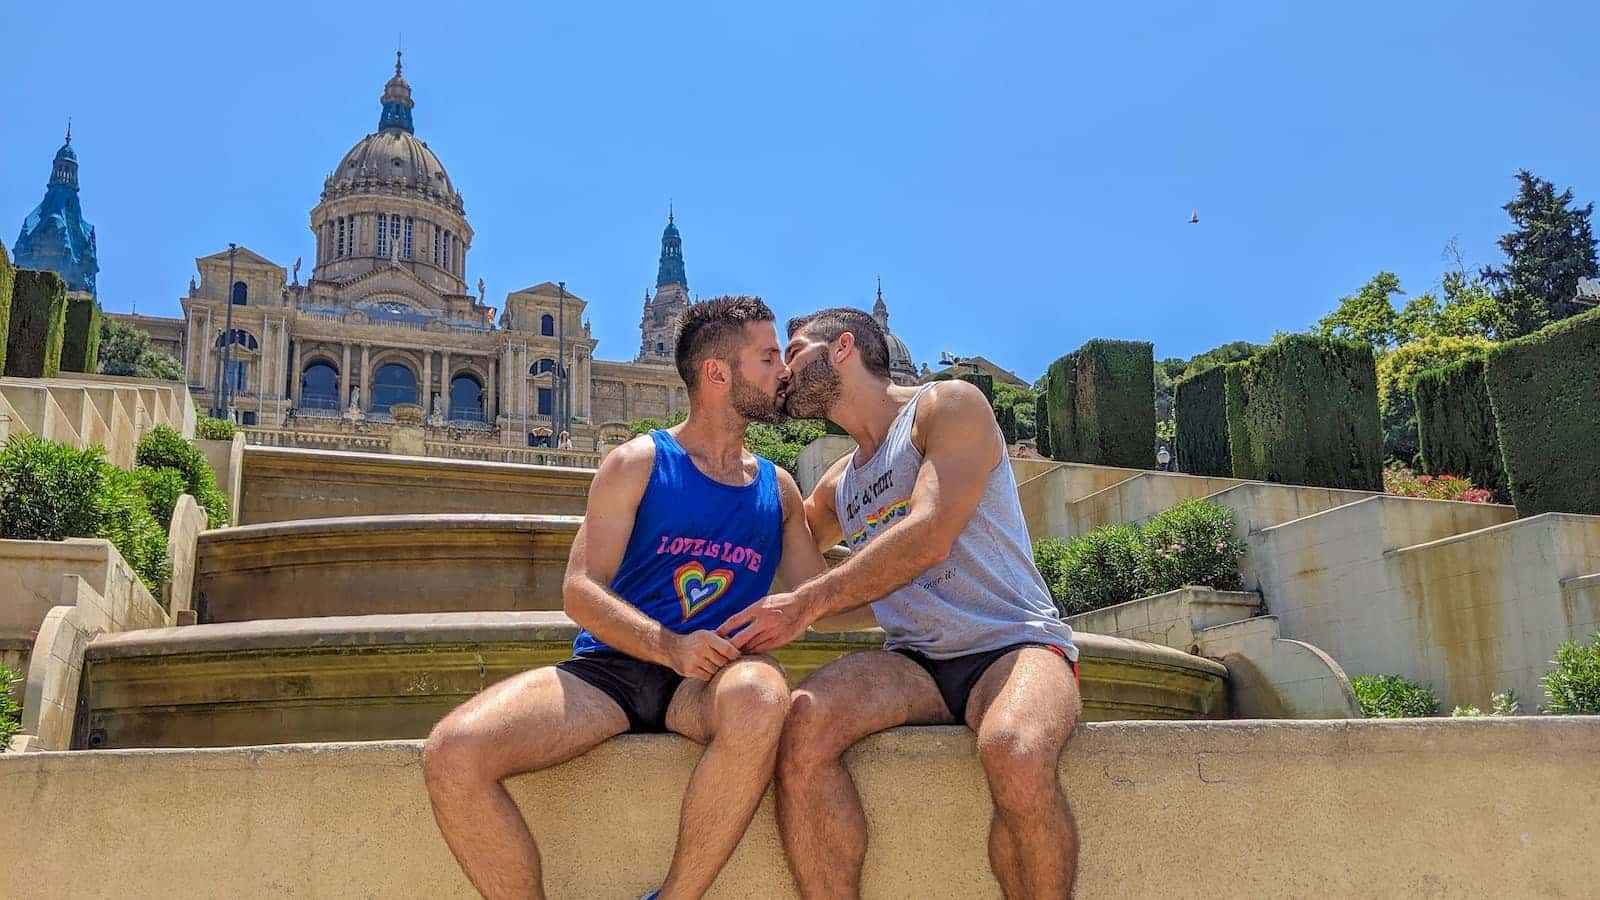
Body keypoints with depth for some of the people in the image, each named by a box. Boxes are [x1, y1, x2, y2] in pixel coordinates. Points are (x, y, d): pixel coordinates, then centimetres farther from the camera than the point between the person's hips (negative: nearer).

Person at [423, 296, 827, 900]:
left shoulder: (778, 489, 18)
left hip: (708, 682, 1)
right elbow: (581, 589, -3)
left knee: (759, 698, -39)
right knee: (451, 754, -27)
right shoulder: (639, 463, 7)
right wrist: (671, 647, -18)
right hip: (609, 668, -1)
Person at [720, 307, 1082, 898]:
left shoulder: (949, 405, 2)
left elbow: (929, 535, -14)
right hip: (914, 664, 5)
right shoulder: (835, 488, 22)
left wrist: (810, 603, -18)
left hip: (1015, 644, -5)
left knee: (1015, 754, -39)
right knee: (804, 718, -27)